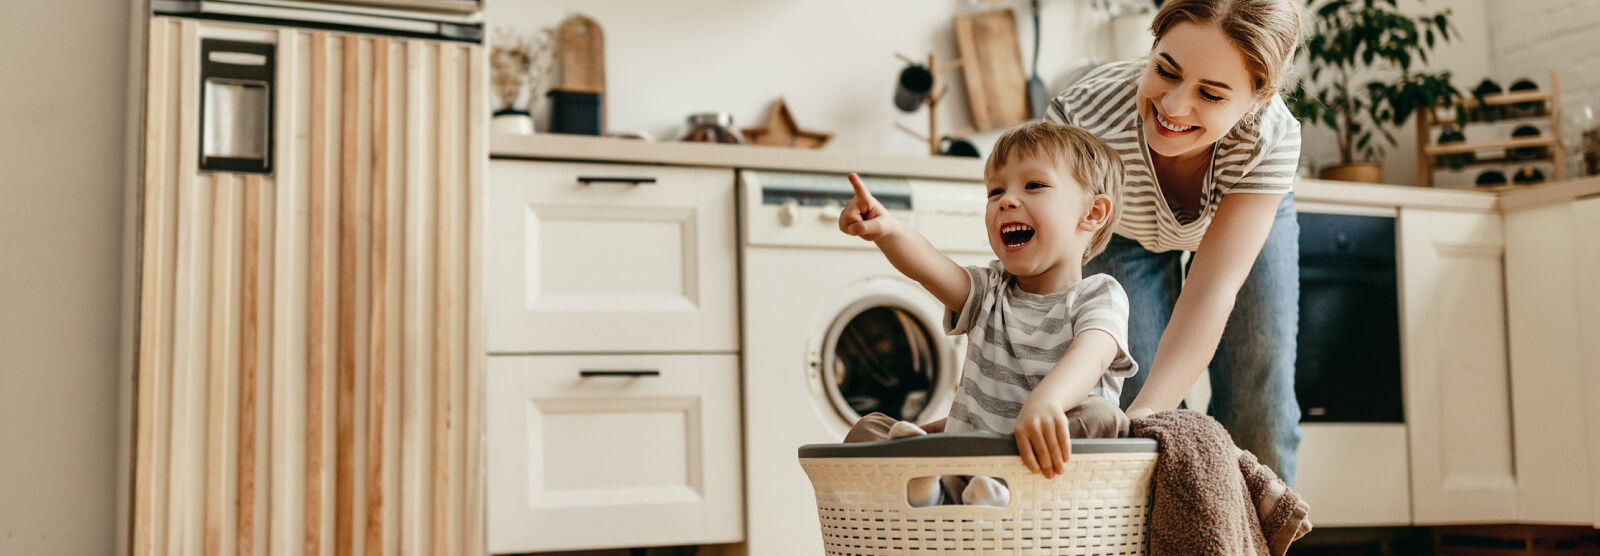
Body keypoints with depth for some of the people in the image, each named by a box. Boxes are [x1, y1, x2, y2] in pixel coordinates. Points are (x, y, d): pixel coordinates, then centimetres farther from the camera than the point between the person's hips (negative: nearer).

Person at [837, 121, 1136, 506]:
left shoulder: (1099, 297, 0)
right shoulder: (988, 293, 13)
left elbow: (1089, 356, -23)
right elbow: (926, 266, -7)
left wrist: (1046, 400, -47)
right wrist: (887, 229, -32)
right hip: (961, 472, 4)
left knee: (1100, 417, -31)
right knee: (868, 430, -5)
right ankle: (922, 485, -31)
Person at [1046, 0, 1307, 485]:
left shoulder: (1273, 138, -38)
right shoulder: (1083, 116, -42)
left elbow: (1210, 293, -40)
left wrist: (1145, 415, -52)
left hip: (1248, 219, 1)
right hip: (1126, 232, 0)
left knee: (1259, 418, -5)